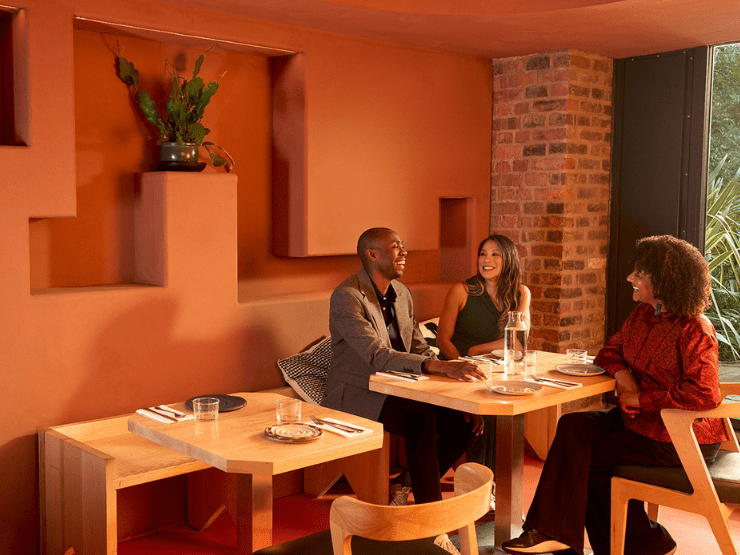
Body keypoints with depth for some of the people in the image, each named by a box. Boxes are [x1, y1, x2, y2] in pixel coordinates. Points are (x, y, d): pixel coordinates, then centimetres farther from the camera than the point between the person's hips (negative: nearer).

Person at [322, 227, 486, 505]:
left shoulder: (402, 294, 8)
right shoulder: (346, 296, -19)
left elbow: (420, 350, 9)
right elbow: (378, 356, -30)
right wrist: (442, 367, -42)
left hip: (397, 391, 8)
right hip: (357, 395, -8)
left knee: (464, 421, -7)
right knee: (421, 419, -32)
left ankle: (407, 485, 6)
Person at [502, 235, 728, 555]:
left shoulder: (694, 330, -19)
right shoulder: (643, 314, 7)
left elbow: (704, 395, -28)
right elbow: (610, 350, 18)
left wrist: (638, 400, -21)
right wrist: (621, 373, -7)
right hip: (642, 420, 8)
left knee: (594, 458, -12)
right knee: (573, 426, -12)